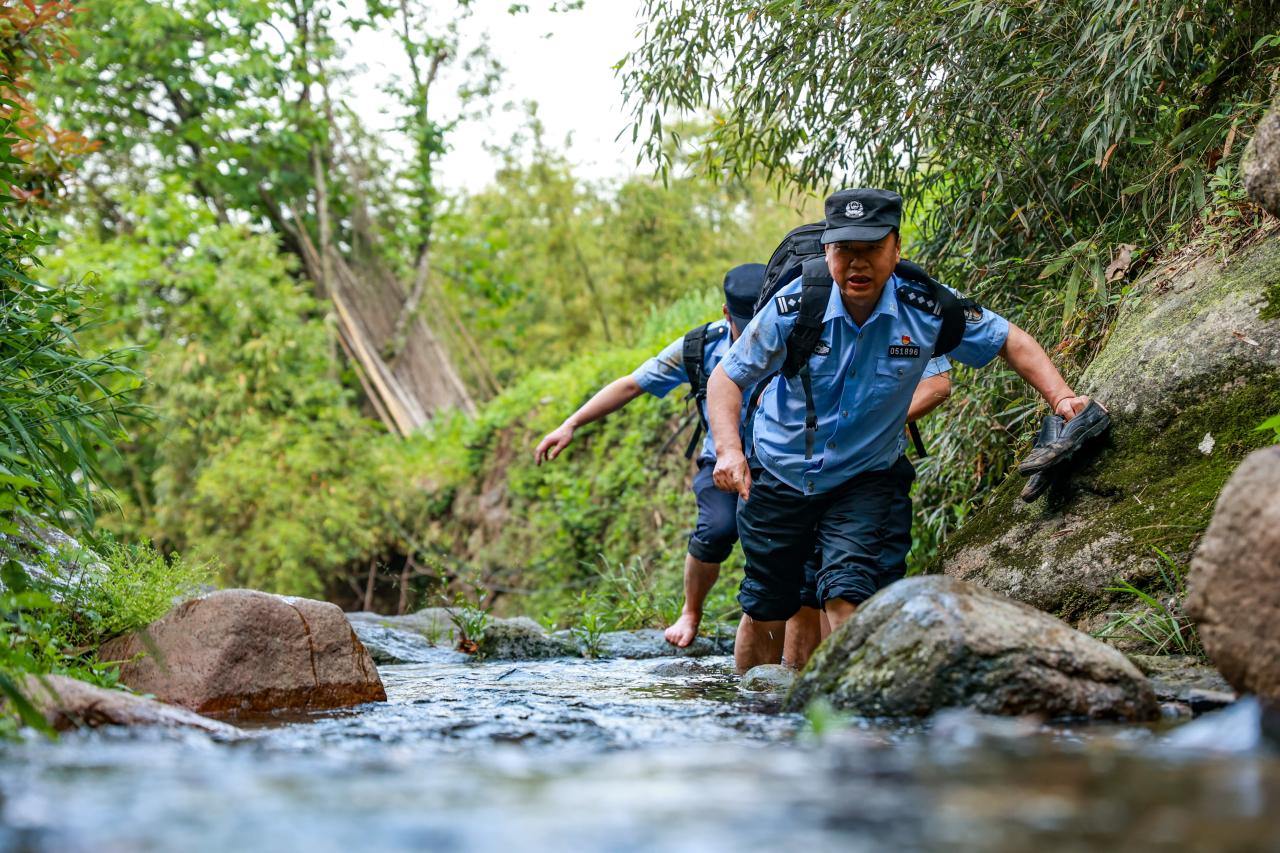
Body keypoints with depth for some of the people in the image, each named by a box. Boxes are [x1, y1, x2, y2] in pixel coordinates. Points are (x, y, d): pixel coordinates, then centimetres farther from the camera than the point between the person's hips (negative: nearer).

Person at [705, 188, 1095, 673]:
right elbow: (727, 377, -12)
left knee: (848, 598, -23)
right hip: (779, 476, 1)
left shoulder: (926, 312, -17)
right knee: (764, 609, 11)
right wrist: (728, 450, -28)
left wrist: (1061, 398, -17)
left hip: (867, 480, -1)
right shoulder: (794, 308, -20)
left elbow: (1010, 342, -2)